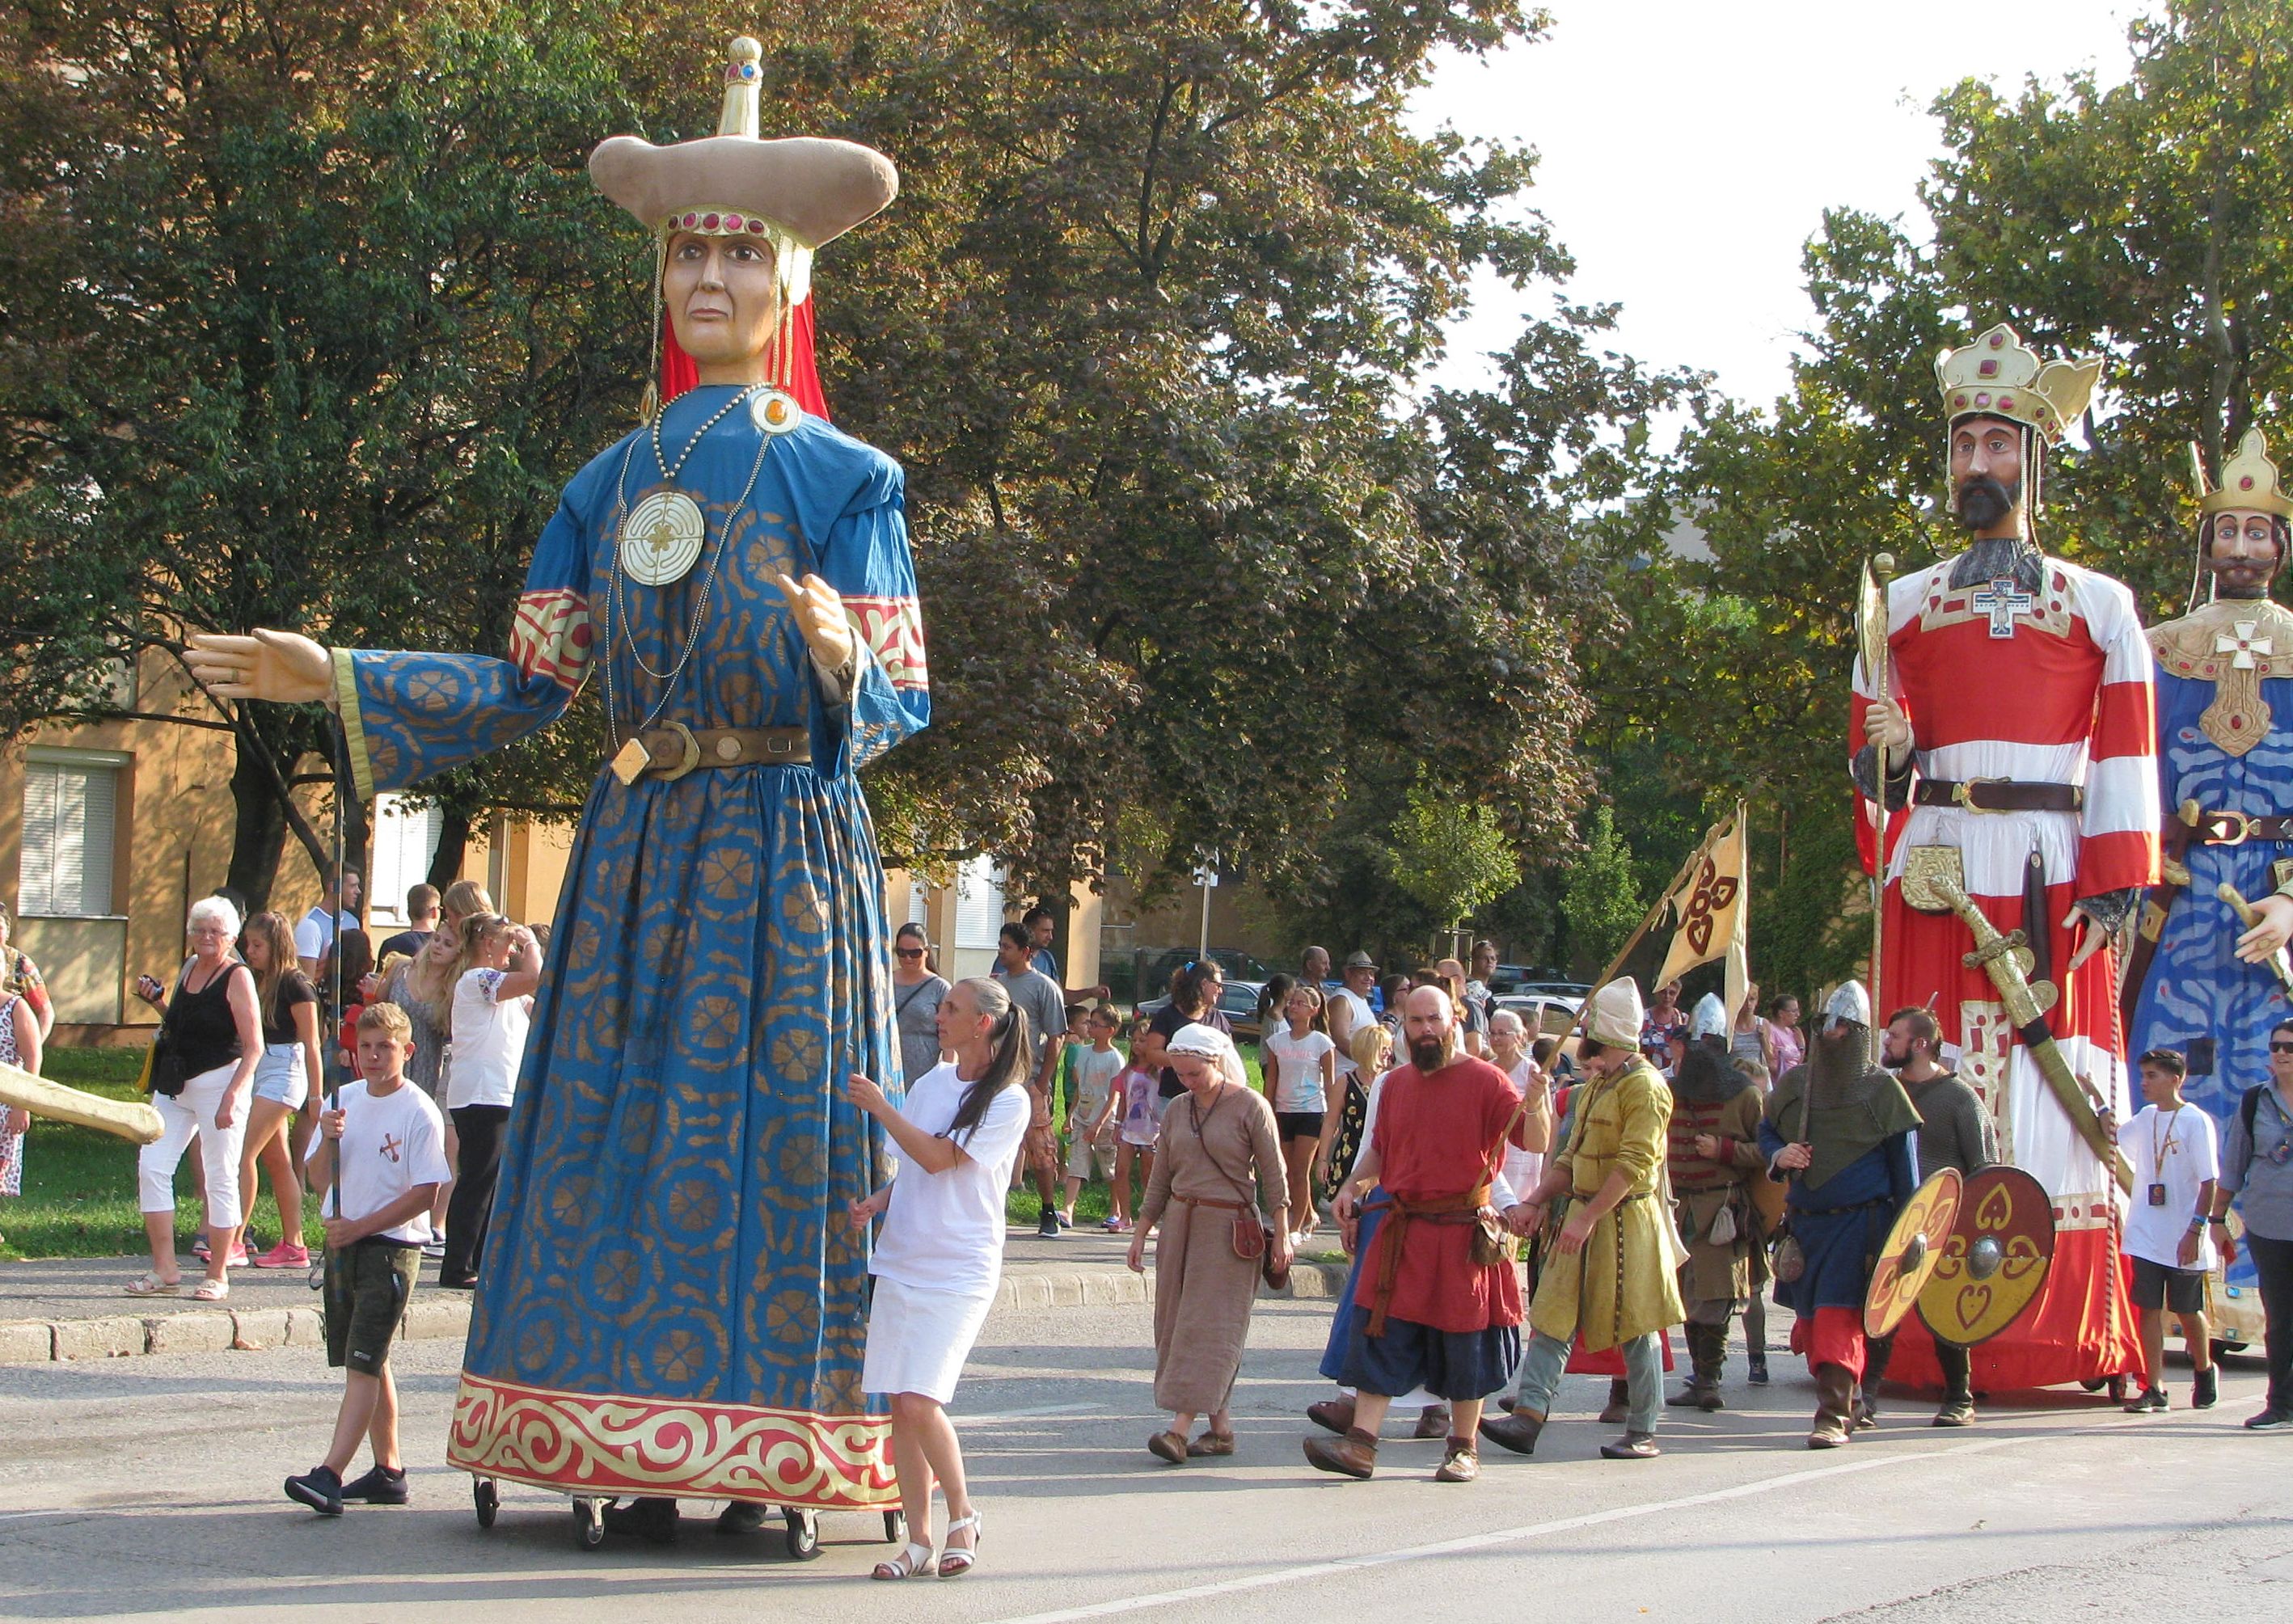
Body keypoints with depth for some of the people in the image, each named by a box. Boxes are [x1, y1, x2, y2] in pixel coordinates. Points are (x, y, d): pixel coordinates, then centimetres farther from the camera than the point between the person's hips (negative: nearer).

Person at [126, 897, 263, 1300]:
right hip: (176, 1085, 7)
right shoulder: (187, 968, 12)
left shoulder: (237, 977, -9)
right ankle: (165, 1270, 5)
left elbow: (254, 1047, -13)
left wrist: (231, 1097, -21)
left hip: (219, 1081, -7)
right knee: (151, 1167, -2)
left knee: (220, 1178, -1)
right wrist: (156, 1001, 9)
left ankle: (218, 1275, 8)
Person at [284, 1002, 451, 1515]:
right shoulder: (344, 1102, 9)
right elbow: (319, 1182, 9)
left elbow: (424, 1193, -12)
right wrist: (327, 1141, -11)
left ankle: (330, 1475, -20)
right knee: (368, 1363, 12)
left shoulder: (419, 1112, -9)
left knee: (364, 1364, -12)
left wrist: (359, 1227, -16)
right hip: (342, 1244, 7)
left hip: (392, 1246, -7)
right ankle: (388, 1471, 21)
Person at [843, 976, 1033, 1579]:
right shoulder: (931, 1082, 12)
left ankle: (962, 1515, 6)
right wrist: (875, 1203, 0)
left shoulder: (1008, 1101, -8)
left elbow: (940, 1158, -16)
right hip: (901, 1258, 6)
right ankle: (918, 1539, 10)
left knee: (920, 1403, -15)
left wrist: (877, 1106, -13)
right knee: (900, 1405, 3)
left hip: (959, 1269, -6)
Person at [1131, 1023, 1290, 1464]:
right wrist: (1140, 1234, 13)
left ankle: (1181, 1426, -18)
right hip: (1179, 1224, 6)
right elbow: (1160, 1180, 16)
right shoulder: (1177, 1111, 10)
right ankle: (1220, 1427, 8)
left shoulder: (1250, 1106, -5)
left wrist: (1281, 1235, -8)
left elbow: (1274, 1175, -4)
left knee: (1210, 1326, -10)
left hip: (1229, 1227, -6)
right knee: (1175, 1323, 3)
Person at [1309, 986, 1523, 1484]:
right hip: (1402, 1232, 5)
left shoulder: (1484, 1080, -5)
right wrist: (1352, 1185, 8)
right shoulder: (1396, 1083, 12)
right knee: (1379, 1331, -2)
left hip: (1462, 1232, -4)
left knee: (1465, 1340, 4)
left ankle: (1463, 1449, 16)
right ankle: (1361, 1443, -3)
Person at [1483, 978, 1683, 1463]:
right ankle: (1528, 1417, -3)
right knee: (1553, 1318, 1)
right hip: (1580, 1215, 9)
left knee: (1636, 1330, 1)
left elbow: (1635, 1165, -23)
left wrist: (1588, 1218, -27)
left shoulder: (1645, 1087, -14)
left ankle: (1643, 1434, 9)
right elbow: (1570, 1158, 20)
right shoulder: (1594, 1085, 16)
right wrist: (1535, 1202, 9)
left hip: (1624, 1222, -9)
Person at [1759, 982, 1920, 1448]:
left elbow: (1903, 1161, 1)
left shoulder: (1881, 1088, -1)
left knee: (1838, 1316, -14)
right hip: (1804, 1219, 5)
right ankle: (1843, 1400, 24)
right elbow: (1765, 1130, 21)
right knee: (1810, 1317, 8)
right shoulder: (1794, 1083, 10)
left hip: (1859, 1221, -5)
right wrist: (1778, 1156, -3)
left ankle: (1834, 1416, -15)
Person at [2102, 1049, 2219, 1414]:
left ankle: (2205, 1371, 34)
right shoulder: (2145, 1118, 8)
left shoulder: (2196, 1121, -10)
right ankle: (2154, 1389, 0)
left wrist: (2196, 1230, -16)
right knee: (2149, 1309, -2)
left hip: (2183, 1241, -5)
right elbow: (2116, 1136, 30)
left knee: (2188, 1312, 9)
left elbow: (2210, 1181, -11)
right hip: (2147, 1236, 5)